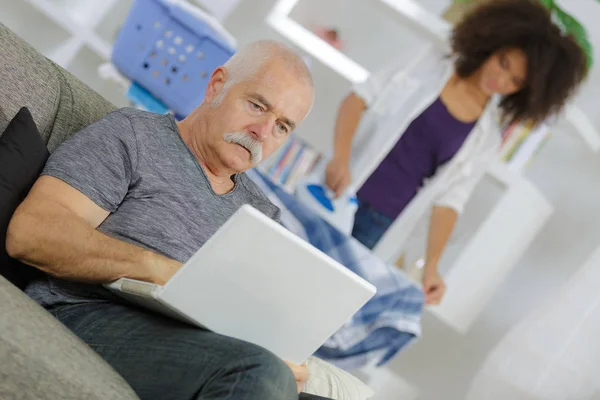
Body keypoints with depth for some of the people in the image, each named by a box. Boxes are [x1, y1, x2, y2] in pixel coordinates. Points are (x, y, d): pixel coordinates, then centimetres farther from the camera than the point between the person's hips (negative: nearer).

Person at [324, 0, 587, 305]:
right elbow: (359, 98, -6)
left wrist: (431, 266, -11)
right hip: (333, 192, 0)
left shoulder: (487, 137, 0)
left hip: (378, 225, 0)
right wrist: (341, 157, -22)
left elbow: (449, 199, 1)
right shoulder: (431, 62, -3)